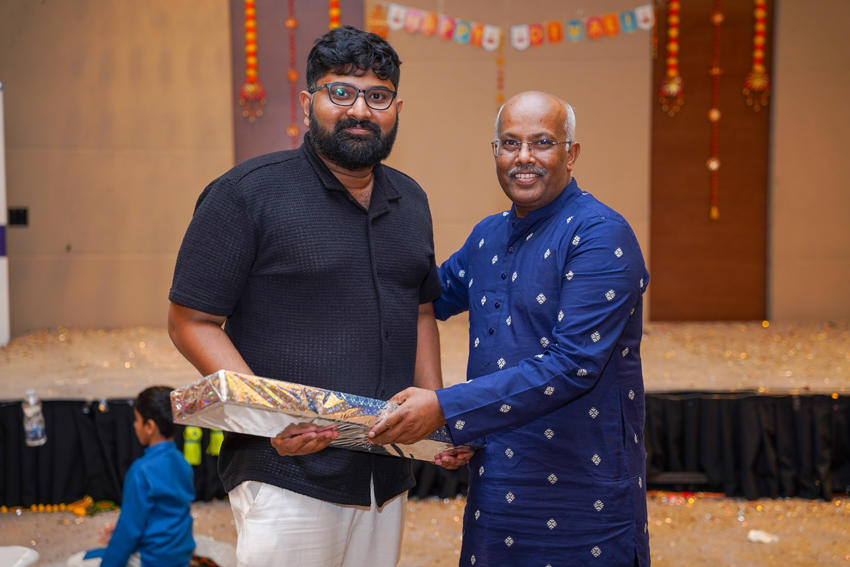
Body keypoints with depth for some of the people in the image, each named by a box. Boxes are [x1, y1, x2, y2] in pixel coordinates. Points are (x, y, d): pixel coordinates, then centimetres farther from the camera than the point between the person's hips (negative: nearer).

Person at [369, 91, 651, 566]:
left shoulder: (600, 236, -15)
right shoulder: (489, 235, 10)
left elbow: (574, 364, -23)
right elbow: (428, 296, 26)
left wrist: (445, 408, -25)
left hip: (580, 491, -7)